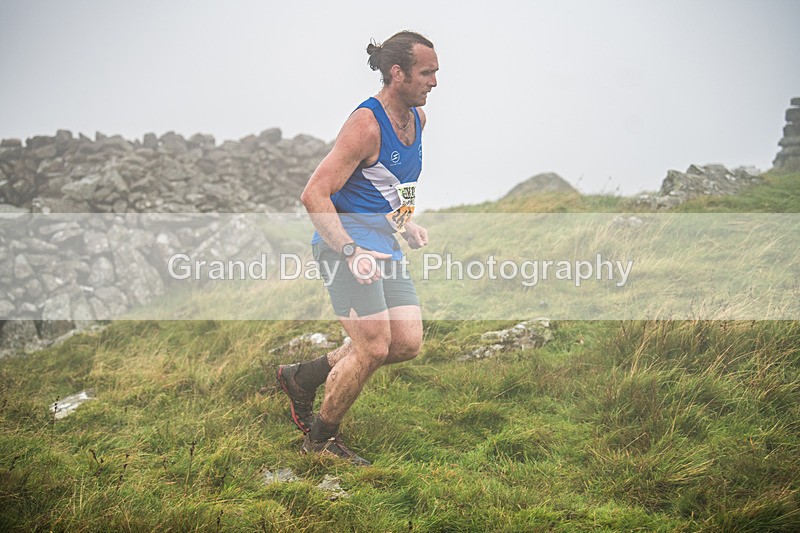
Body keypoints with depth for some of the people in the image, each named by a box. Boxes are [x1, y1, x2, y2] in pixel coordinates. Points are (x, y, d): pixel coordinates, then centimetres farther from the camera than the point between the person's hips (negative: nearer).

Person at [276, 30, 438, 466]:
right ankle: (320, 439, 10)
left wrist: (404, 223, 14)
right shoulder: (365, 125, -18)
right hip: (346, 242, -9)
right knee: (373, 348, -12)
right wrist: (351, 252, -31)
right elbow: (314, 195, -21)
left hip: (384, 246, 9)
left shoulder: (417, 119, 10)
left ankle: (302, 377, 18)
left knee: (408, 343, 2)